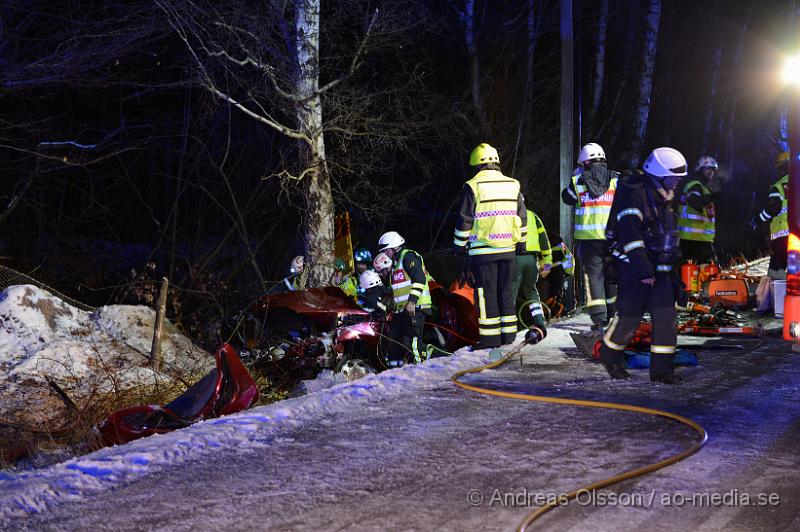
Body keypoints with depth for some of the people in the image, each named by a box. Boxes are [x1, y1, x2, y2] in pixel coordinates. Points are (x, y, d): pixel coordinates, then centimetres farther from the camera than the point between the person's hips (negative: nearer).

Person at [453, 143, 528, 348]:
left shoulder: (472, 186, -7)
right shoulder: (513, 185, 7)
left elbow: (464, 221, -6)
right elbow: (522, 218, 13)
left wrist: (459, 246, 4)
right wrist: (521, 243, 22)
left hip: (482, 249, -4)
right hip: (508, 249, 4)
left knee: (487, 293, -1)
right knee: (506, 292, 12)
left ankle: (490, 337, -1)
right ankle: (508, 334, 15)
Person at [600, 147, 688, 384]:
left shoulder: (661, 199, 17)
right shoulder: (634, 194, -14)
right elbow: (630, 235, -24)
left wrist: (671, 271, 28)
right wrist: (643, 269, -30)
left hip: (658, 269, 8)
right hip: (634, 267, -8)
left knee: (666, 316, -2)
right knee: (629, 317, -2)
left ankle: (661, 367, 3)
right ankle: (609, 354, 24)